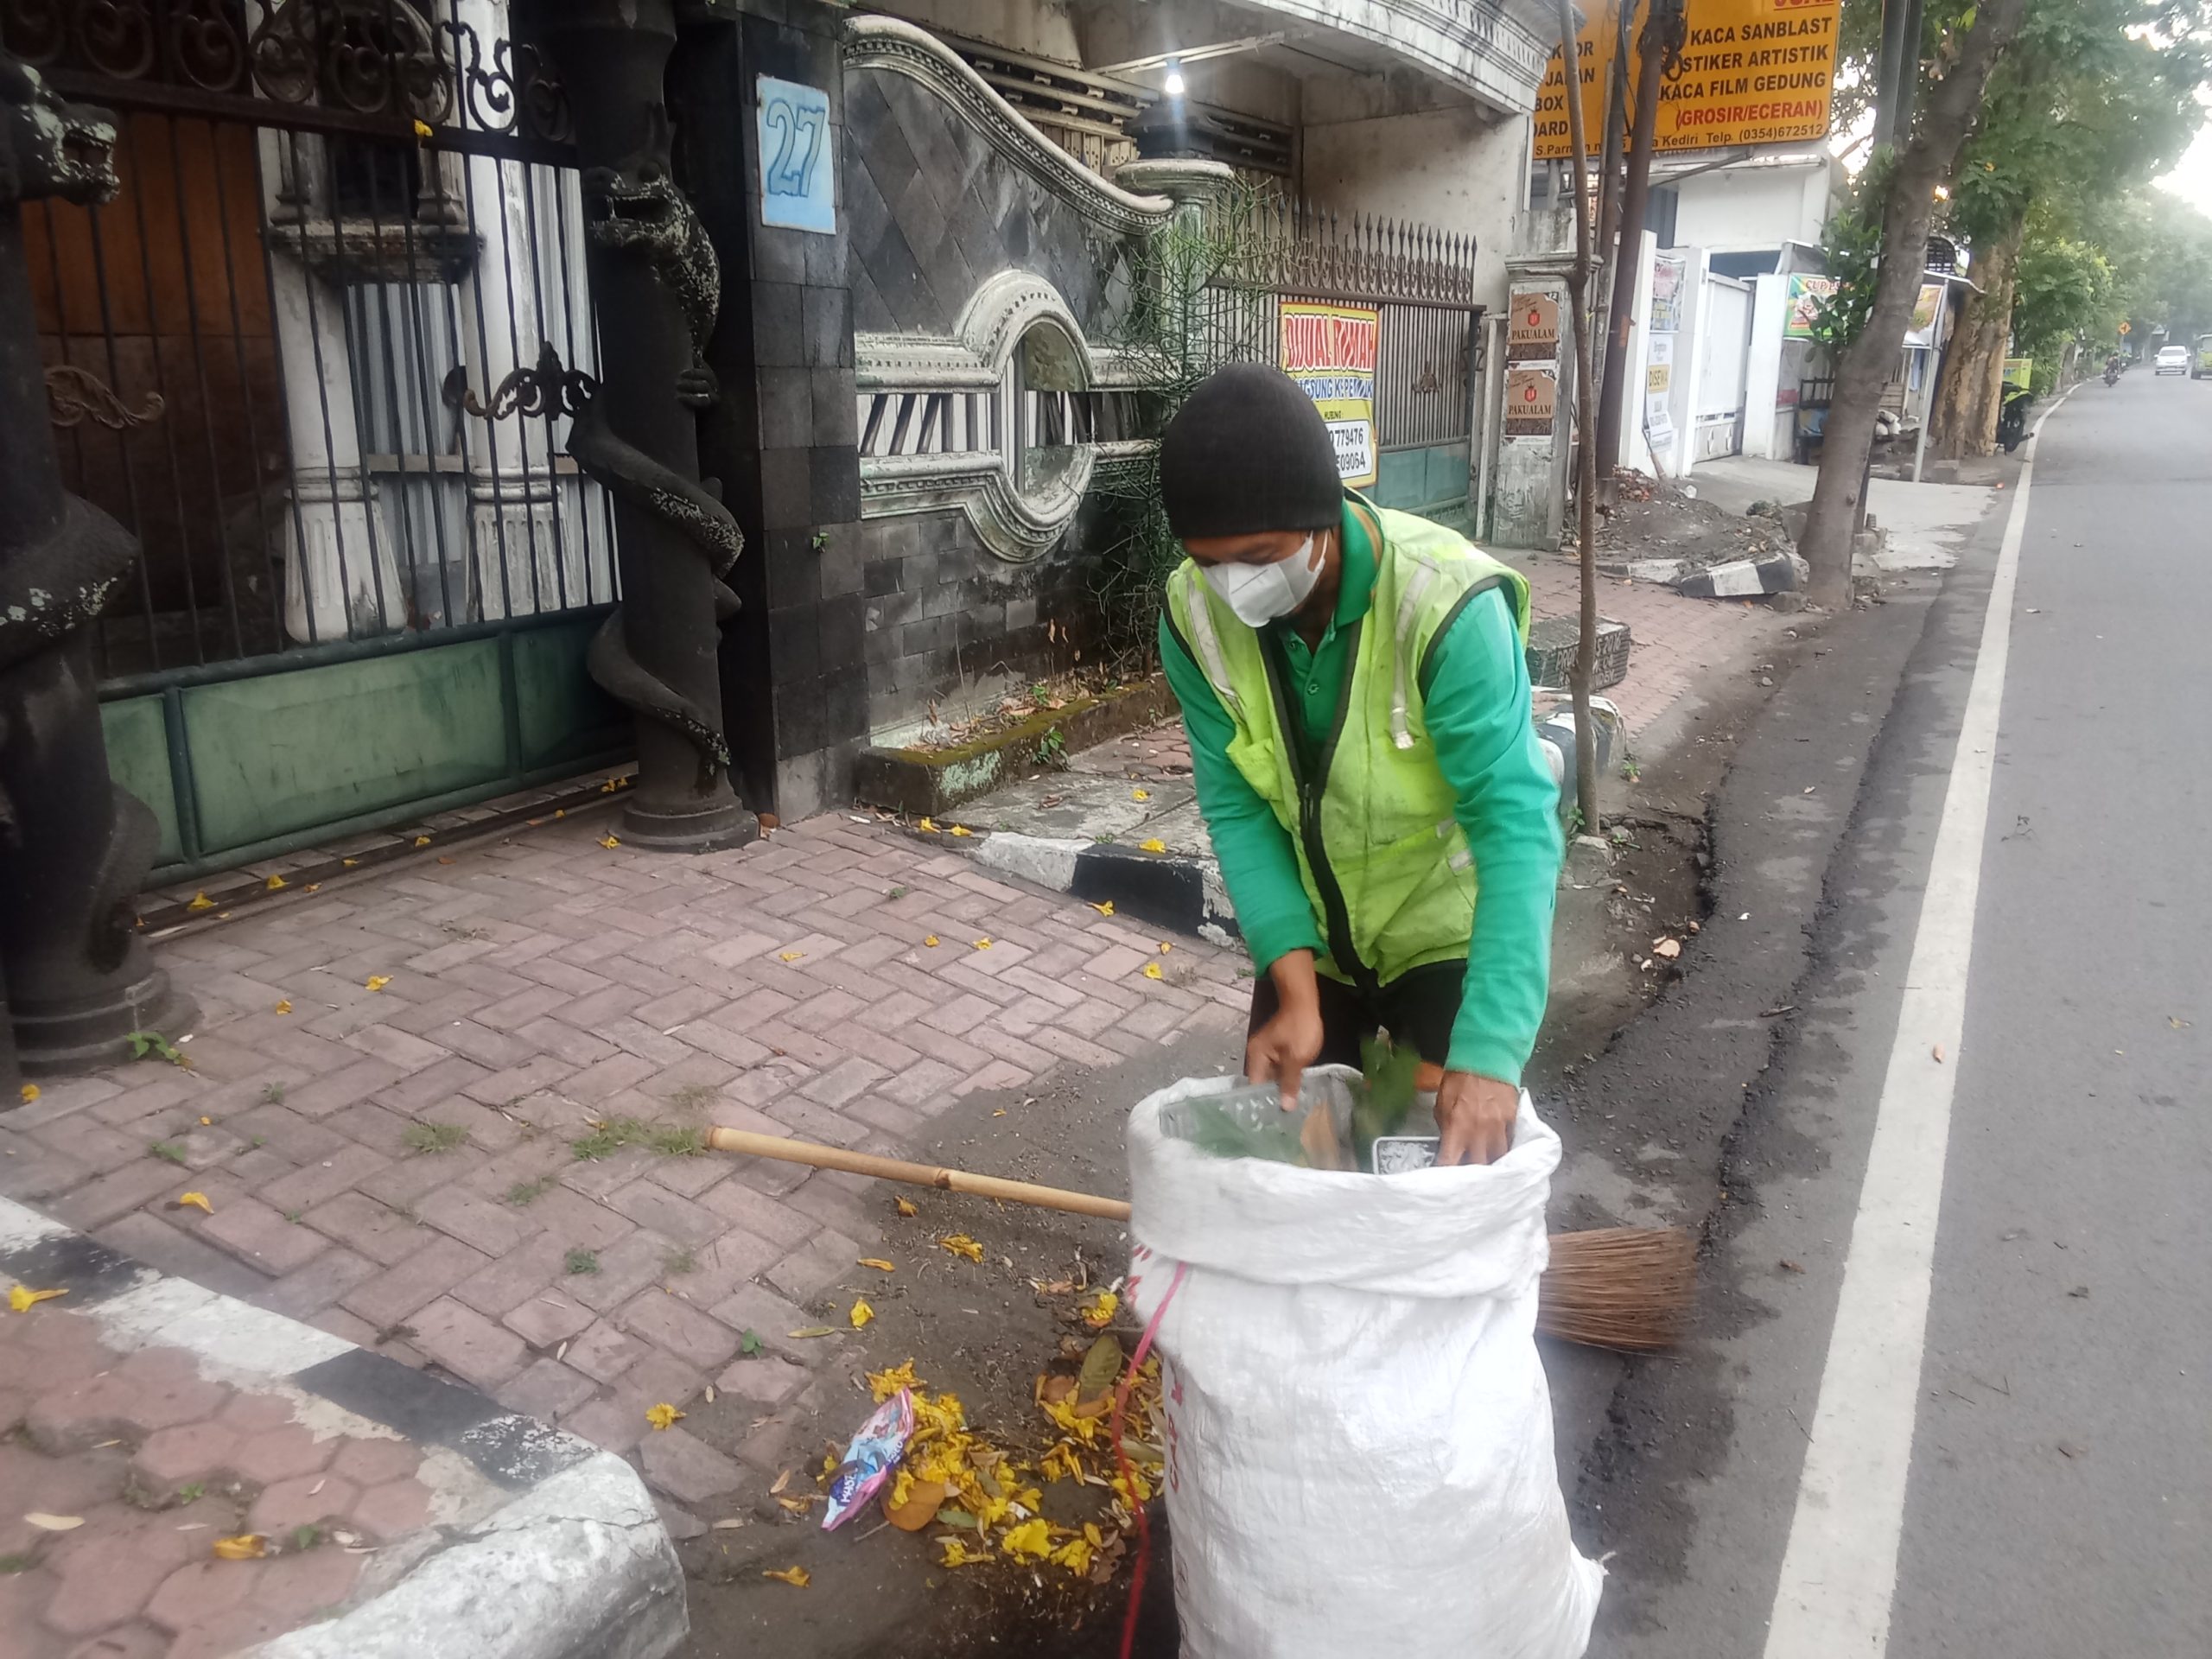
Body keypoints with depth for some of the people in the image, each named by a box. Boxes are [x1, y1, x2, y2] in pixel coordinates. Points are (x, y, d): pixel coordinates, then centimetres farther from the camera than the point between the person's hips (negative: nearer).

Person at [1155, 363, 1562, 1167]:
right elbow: (1238, 810, -15)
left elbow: (1517, 824, -34)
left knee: (1450, 1165, 0)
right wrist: (1295, 989, -24)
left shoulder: (1448, 604, -33)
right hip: (1308, 931, 4)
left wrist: (1490, 1052, -41)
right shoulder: (1196, 616, -19)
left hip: (1447, 929, -4)